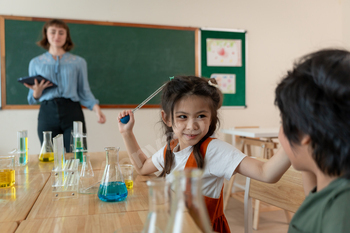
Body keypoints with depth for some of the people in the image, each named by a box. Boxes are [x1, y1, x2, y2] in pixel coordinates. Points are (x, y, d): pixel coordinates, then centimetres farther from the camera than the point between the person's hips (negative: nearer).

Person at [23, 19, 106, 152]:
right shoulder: (36, 63, 14)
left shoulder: (79, 62, 12)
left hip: (72, 112, -1)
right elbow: (32, 100, 15)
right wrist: (37, 92, -7)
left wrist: (96, 108, -11)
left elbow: (84, 92, 6)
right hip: (47, 113, 1)